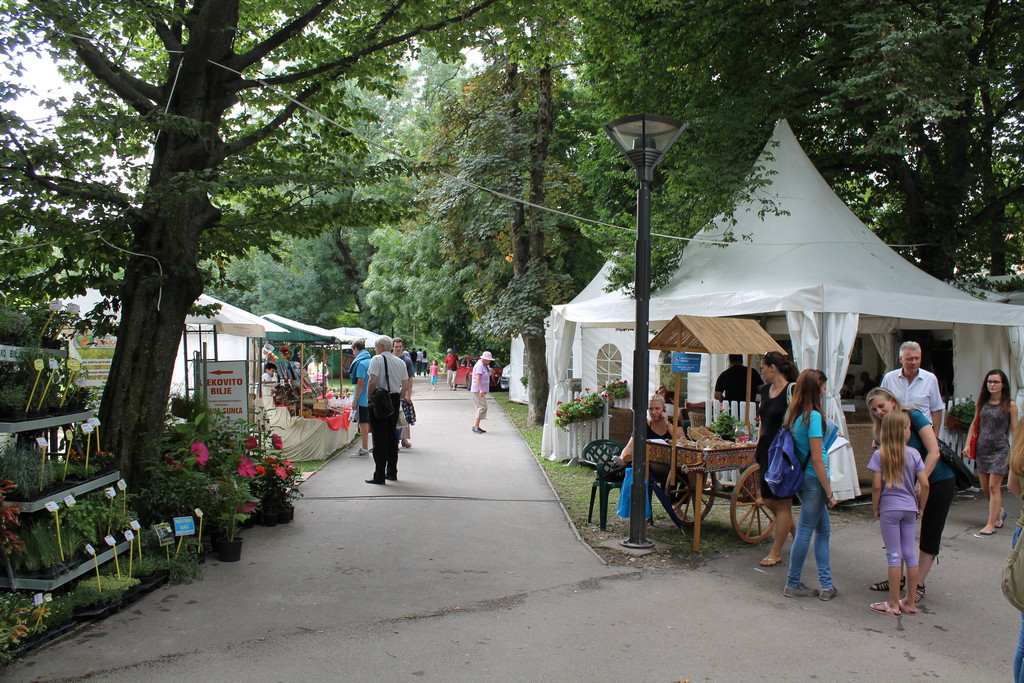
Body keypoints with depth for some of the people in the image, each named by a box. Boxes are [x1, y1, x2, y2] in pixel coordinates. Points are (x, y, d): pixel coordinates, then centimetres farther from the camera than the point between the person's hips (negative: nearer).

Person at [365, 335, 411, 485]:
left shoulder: (377, 359, -8)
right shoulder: (400, 362, 11)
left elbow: (373, 381, -18)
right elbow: (406, 385, 10)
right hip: (395, 399, 6)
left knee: (379, 437, -3)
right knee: (392, 436, 16)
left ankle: (379, 476, -2)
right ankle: (392, 472, 22)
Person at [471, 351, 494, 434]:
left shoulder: (484, 365, 15)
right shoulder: (480, 365, -16)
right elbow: (477, 378, -25)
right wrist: (480, 390, -32)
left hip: (482, 390, 11)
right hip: (478, 390, -11)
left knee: (481, 408, 10)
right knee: (483, 407, -16)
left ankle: (475, 426, 13)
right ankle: (476, 427, -18)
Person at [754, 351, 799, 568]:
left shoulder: (791, 390, -12)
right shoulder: (765, 390, 12)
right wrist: (758, 447, 15)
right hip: (767, 451, 8)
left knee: (782, 502, 1)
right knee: (769, 500, 12)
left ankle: (776, 552, 9)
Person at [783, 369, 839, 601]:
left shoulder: (793, 414, 6)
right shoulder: (814, 416, -18)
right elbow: (817, 460, -19)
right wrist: (830, 493, -13)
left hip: (800, 477, 8)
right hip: (814, 480, -8)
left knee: (823, 530, 15)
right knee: (805, 532, 3)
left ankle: (827, 585, 19)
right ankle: (793, 584, 15)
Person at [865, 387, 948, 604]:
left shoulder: (913, 417, -19)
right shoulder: (882, 431, -2)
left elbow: (934, 452, -23)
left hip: (939, 480, -6)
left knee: (930, 534, 2)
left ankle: (918, 584, 8)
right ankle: (899, 577, 21)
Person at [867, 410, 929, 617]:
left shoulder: (880, 455, -8)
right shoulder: (914, 454, -2)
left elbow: (877, 486, -12)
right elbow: (924, 484, -4)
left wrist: (876, 509, 1)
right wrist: (921, 507, 10)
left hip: (889, 509, -3)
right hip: (910, 508, 3)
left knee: (894, 555, 2)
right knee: (909, 553, 12)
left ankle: (894, 604, 7)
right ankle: (910, 602, 20)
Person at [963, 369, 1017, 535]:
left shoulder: (1010, 405, -3)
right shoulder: (982, 403, 8)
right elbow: (974, 424, 13)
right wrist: (968, 444, 5)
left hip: (999, 449, -5)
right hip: (981, 449, 5)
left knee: (994, 486, -6)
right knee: (985, 488, 10)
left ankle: (991, 524, 1)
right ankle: (1000, 511, 36)